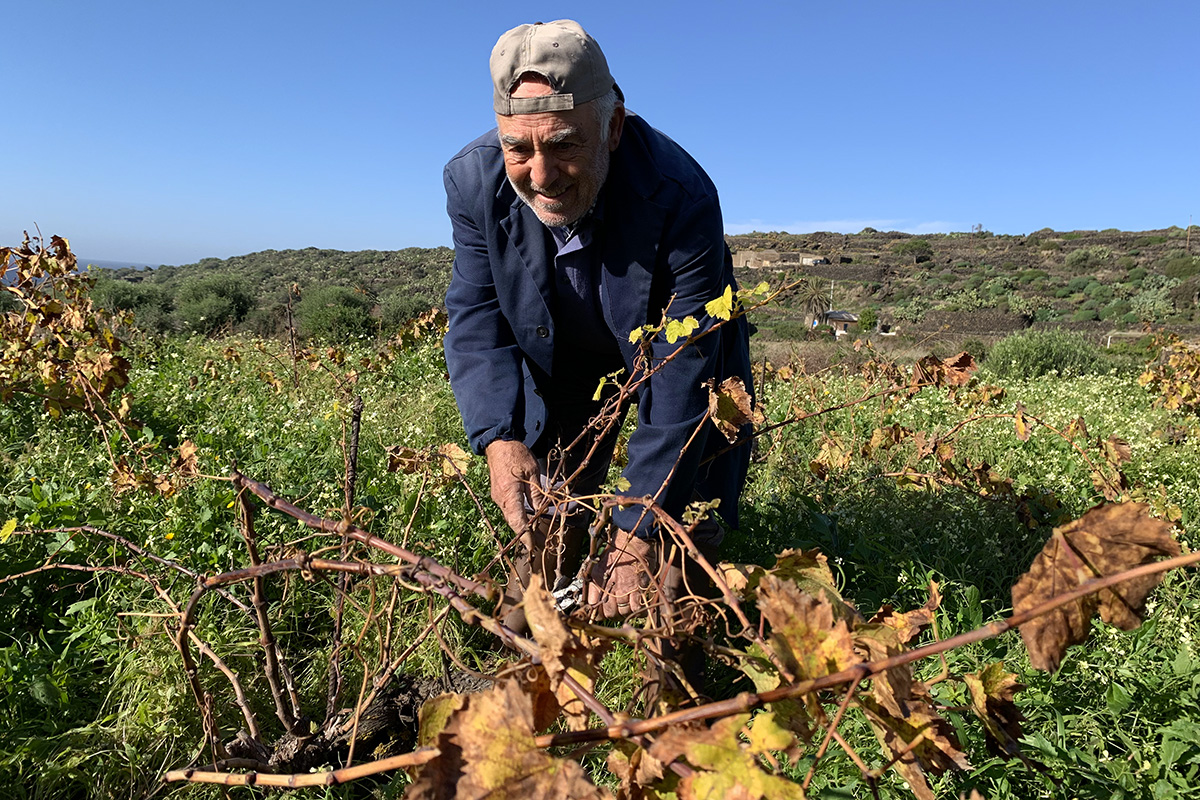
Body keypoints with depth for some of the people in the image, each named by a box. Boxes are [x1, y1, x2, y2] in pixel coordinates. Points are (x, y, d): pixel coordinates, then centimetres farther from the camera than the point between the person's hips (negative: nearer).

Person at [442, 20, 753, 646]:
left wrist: (638, 530, -36)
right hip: (563, 358, 3)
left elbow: (682, 378, -35)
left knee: (686, 515, -4)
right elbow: (477, 318, -19)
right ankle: (521, 633, 29)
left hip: (674, 348, -2)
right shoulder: (474, 180, -25)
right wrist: (499, 438, -36)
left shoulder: (681, 200, -38)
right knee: (546, 507, 8)